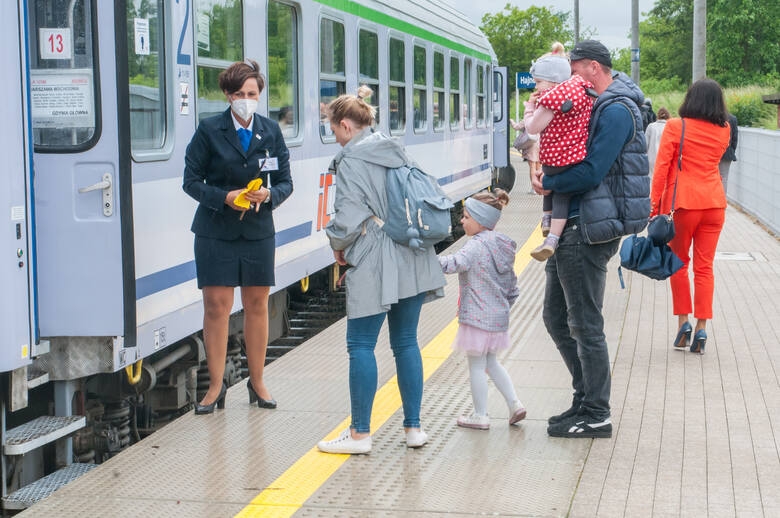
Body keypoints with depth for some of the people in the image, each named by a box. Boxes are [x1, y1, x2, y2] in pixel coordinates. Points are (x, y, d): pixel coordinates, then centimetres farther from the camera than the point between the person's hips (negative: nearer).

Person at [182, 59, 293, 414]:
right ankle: (216, 387, 6)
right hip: (216, 232, -3)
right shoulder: (209, 131, -3)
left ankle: (257, 382, 21)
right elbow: (192, 181, -3)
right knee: (216, 306, -3)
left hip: (258, 232, 3)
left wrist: (268, 195, -15)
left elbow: (285, 182, 7)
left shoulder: (271, 132, 5)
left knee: (257, 305, 8)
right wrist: (224, 197, -19)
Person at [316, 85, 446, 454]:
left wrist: (338, 246, 6)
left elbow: (349, 219, -15)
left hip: (375, 269, -7)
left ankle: (360, 433, 3)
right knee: (406, 342, 12)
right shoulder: (397, 152, 12)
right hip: (413, 263, 7)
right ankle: (414, 427, 16)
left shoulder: (351, 162, -11)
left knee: (361, 345, 0)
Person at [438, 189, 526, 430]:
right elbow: (512, 289, 14)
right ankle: (514, 404, 18)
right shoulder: (502, 246, 8)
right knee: (491, 363, 22)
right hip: (499, 317, 9)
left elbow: (454, 264, -36)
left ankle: (480, 416, 12)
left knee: (476, 366, 4)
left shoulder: (477, 246, -17)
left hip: (477, 318, -8)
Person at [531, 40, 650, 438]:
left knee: (585, 325, -2)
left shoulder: (616, 110, -15)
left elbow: (591, 172, -23)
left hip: (589, 231, -10)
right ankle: (585, 401, 26)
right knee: (556, 317, 16)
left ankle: (596, 416, 8)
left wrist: (548, 185, -9)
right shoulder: (596, 105, 16)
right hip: (572, 227, 10)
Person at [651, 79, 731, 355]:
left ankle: (683, 321, 7)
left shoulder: (676, 127, -6)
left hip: (683, 202, -3)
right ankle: (701, 327, 2)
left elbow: (661, 168, -8)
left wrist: (654, 204, -3)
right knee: (704, 267, 5)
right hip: (714, 202, 3)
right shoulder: (724, 131, 5)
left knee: (679, 263, 13)